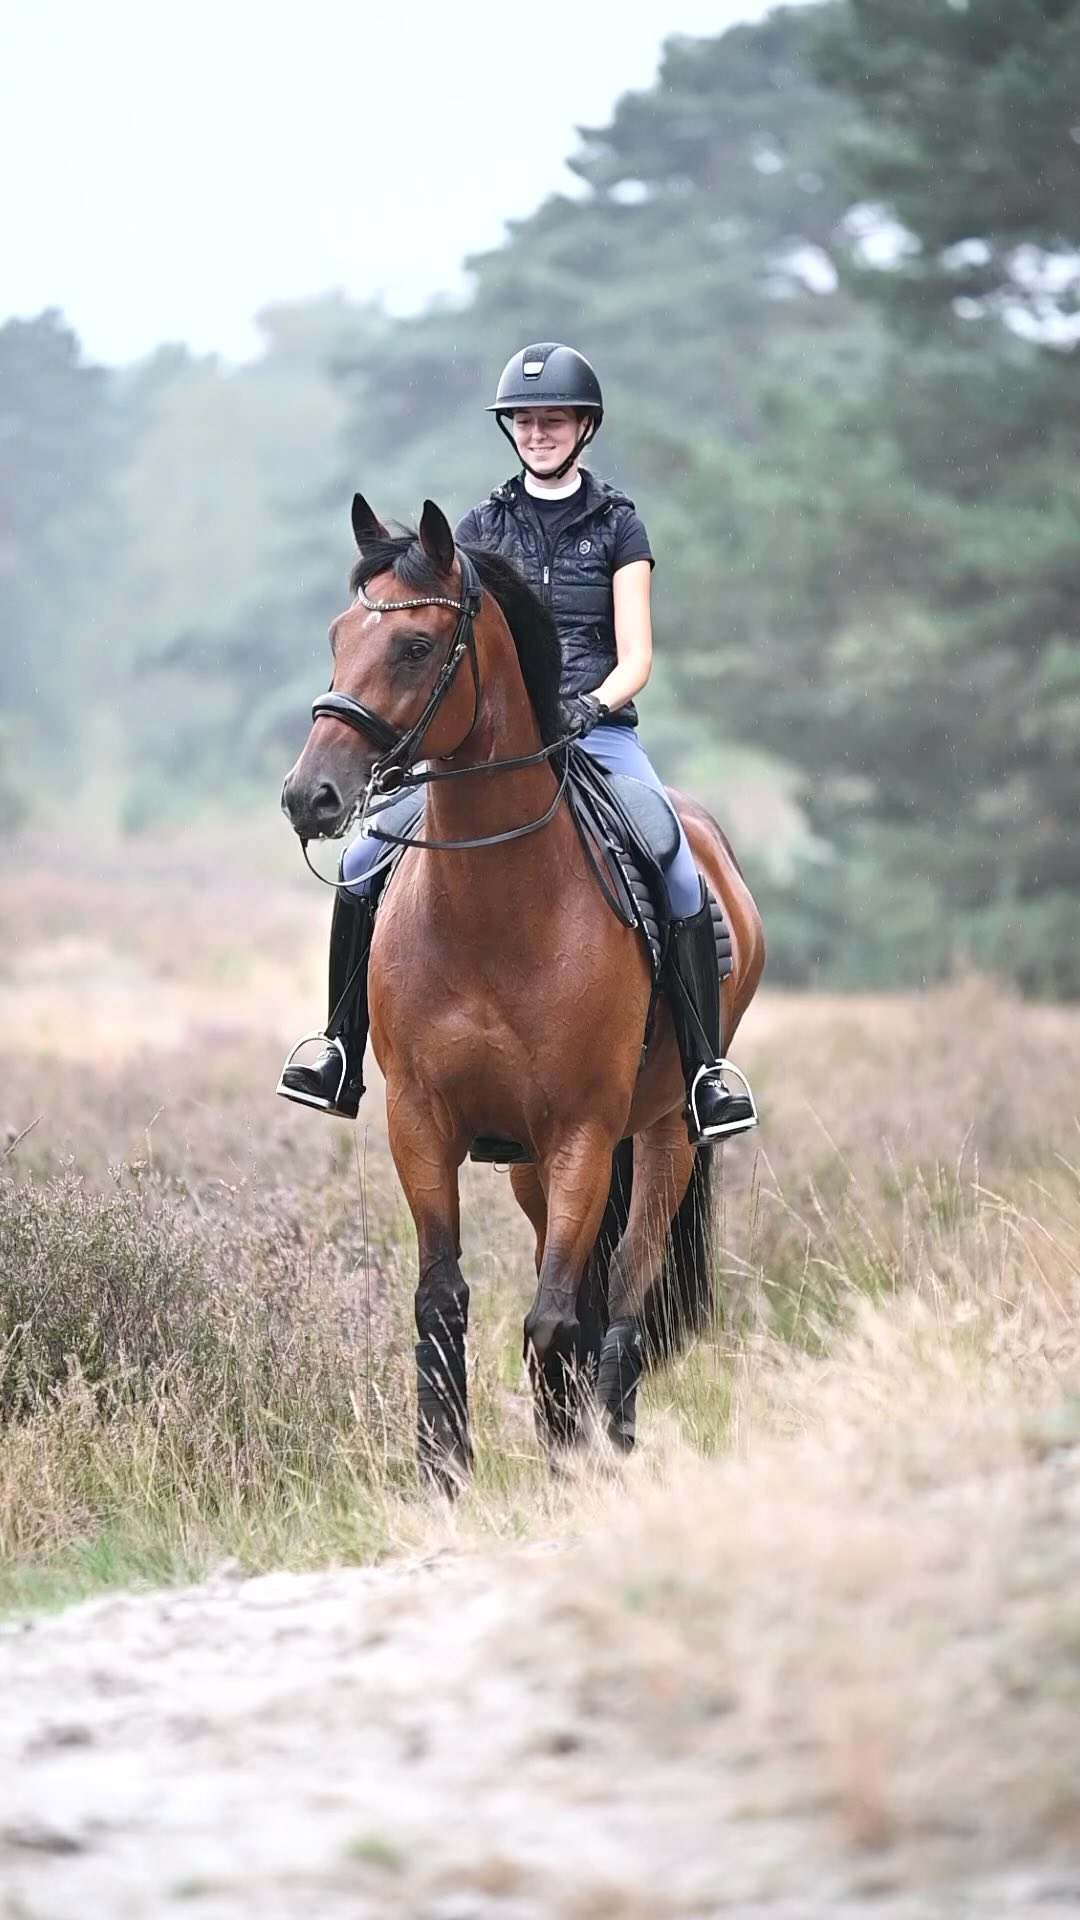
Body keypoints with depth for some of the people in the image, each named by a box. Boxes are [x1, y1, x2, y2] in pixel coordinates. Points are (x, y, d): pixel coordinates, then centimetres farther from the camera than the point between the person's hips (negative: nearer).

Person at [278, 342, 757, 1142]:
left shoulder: (617, 526, 7)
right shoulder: (482, 528, 12)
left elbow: (635, 659, 1)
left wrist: (590, 704, -19)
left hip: (598, 732, -2)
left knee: (680, 876, -26)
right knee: (365, 861, -15)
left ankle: (705, 1072, -19)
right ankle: (343, 1053, -5)